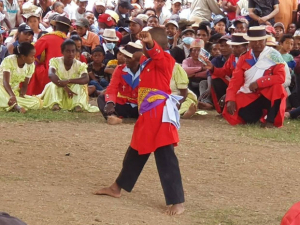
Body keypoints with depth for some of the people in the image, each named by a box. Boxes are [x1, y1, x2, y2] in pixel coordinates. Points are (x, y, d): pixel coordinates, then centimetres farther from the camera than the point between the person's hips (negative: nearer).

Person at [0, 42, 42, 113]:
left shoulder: (31, 65, -2)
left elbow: (24, 85, 2)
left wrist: (21, 95, -22)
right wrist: (12, 96, -46)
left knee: (38, 103, -18)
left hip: (15, 92, 5)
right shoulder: (9, 60, -19)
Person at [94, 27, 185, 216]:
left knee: (165, 157, -11)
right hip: (147, 114, 9)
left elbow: (156, 53, -32)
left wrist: (151, 43, -51)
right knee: (135, 152, 22)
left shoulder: (165, 60, -10)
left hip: (160, 115, -9)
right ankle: (118, 187, 36)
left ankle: (177, 202, -9)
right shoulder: (146, 62, 17)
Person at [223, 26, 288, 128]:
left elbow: (281, 77, -17)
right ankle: (259, 113, 7)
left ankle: (271, 120, -20)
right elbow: (235, 81, 0)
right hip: (249, 96, 3)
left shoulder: (273, 55, -7)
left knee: (278, 87, -36)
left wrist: (258, 83, -24)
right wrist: (230, 100, -17)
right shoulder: (244, 58, 4)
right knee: (230, 112, -23)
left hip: (268, 95, -3)